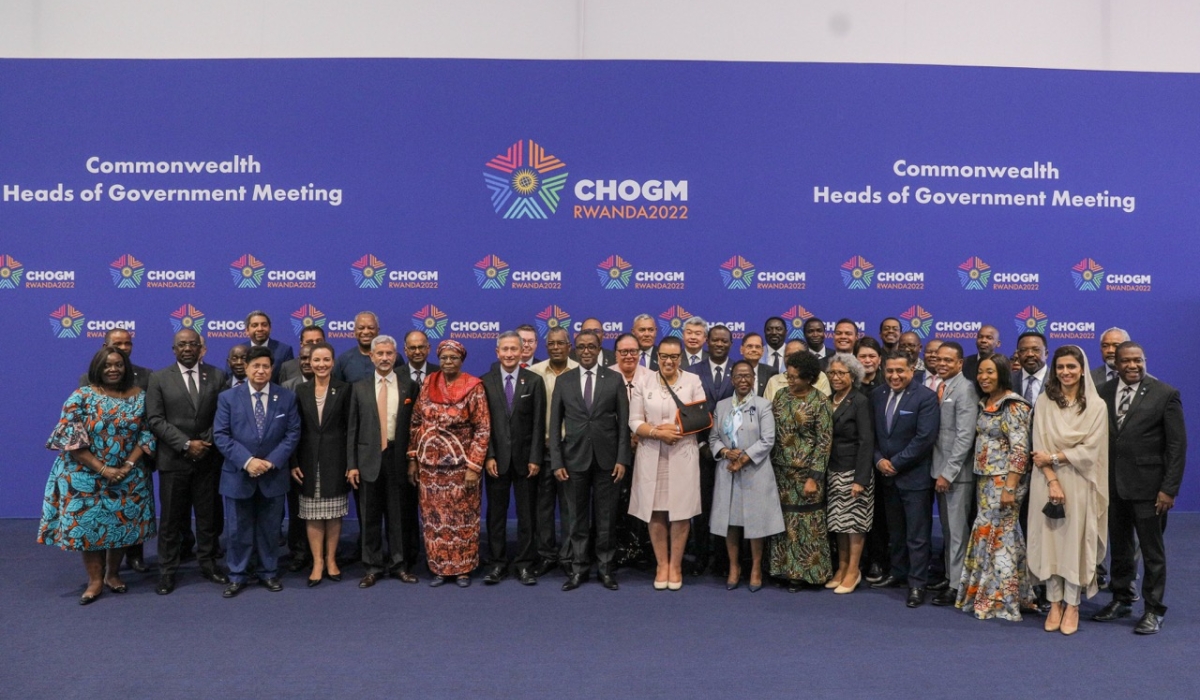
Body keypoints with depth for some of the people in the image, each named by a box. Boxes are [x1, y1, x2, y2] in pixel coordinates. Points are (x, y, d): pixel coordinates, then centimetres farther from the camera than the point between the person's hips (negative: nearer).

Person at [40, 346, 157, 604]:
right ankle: (95, 580, 16)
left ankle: (112, 574, 27)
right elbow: (69, 439, -12)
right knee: (88, 526, 3)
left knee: (123, 525, 9)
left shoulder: (139, 397, 0)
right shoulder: (82, 397, -8)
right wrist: (102, 469, -17)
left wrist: (128, 465, -14)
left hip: (128, 477, 2)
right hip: (86, 476, -2)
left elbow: (146, 434, -1)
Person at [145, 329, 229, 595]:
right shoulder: (159, 378, 1)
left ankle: (208, 563, 23)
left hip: (208, 458, 1)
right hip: (173, 459, -1)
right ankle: (167, 570, 17)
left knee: (208, 515, 9)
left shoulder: (217, 376, 4)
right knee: (172, 518, 6)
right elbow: (155, 420, -5)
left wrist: (207, 443, -11)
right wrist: (186, 444, -13)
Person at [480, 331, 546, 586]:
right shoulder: (486, 382, 2)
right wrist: (489, 456, -7)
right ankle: (497, 564, 16)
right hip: (496, 459, 0)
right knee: (496, 513, 6)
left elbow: (539, 424, -1)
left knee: (527, 514, 6)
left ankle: (525, 564, 15)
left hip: (525, 458, 0)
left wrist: (535, 458, -7)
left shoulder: (534, 381, 1)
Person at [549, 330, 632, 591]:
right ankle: (579, 568, 19)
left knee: (606, 517, 7)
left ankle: (605, 567, 19)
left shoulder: (614, 379, 2)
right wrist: (557, 461, -3)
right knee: (578, 517, 8)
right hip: (575, 458, 1)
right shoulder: (563, 381, 5)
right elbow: (555, 425, 4)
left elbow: (623, 422, 0)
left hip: (606, 459, -1)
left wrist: (622, 459, -6)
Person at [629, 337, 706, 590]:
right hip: (651, 456, 1)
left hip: (683, 455, -1)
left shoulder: (693, 381, 3)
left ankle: (676, 565, 15)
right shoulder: (643, 382, 4)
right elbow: (635, 422, 0)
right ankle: (661, 565, 18)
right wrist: (657, 432, -16)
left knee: (680, 512, 2)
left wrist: (676, 429, -14)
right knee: (655, 512, 4)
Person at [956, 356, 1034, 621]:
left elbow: (1020, 449, -17)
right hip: (984, 479, 7)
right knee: (987, 535, 10)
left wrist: (1010, 488, -21)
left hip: (1004, 480, -7)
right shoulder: (984, 403, 11)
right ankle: (983, 594, 19)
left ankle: (999, 599, 8)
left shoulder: (1013, 405, -13)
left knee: (995, 536, -3)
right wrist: (979, 479, 13)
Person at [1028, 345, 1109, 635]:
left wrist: (1053, 458, -10)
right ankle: (1055, 603, 15)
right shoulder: (1044, 402, 3)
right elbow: (1040, 445, -3)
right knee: (1049, 540, 4)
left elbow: (1090, 449, -6)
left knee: (1075, 541, 4)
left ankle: (1072, 605, 14)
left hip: (1079, 483, -1)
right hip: (1048, 481, 1)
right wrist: (1053, 481, -12)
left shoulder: (1096, 405, 0)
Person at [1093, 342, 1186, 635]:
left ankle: (1153, 610, 17)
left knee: (1152, 552, 6)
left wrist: (1169, 489, -10)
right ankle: (1120, 600, 28)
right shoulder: (1104, 393, 4)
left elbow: (1177, 445, -7)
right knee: (1119, 548, 15)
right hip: (1113, 485, 4)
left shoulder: (1166, 394, -6)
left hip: (1147, 486, -3)